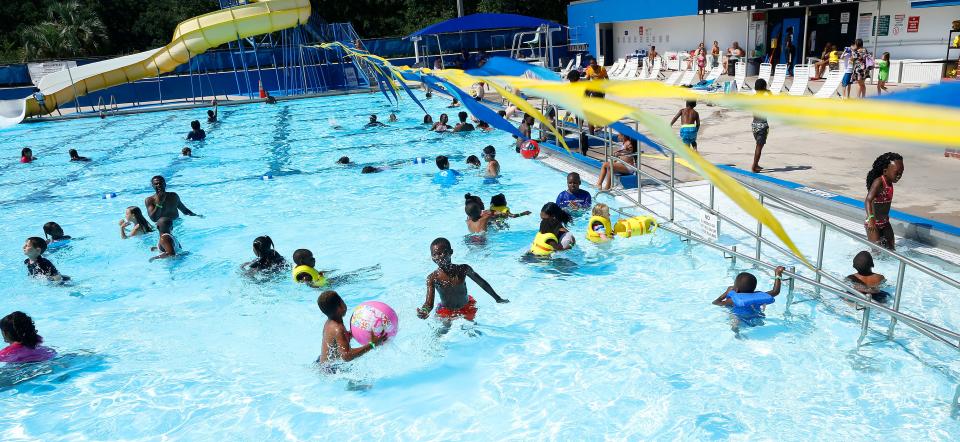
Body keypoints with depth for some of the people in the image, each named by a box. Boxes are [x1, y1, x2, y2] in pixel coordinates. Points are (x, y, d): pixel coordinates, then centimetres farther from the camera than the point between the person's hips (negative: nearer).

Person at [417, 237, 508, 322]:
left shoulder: (463, 269, -20)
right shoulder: (432, 278, -23)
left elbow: (482, 283, -4)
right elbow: (429, 303, -26)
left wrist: (498, 299, 7)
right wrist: (424, 312, -51)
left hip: (467, 308, 1)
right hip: (446, 312, -1)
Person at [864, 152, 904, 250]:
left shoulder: (889, 183, 2)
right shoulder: (878, 182, -23)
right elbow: (868, 201, -35)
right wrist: (871, 218, -47)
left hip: (885, 222, 8)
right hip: (873, 223, -8)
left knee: (891, 248, 10)